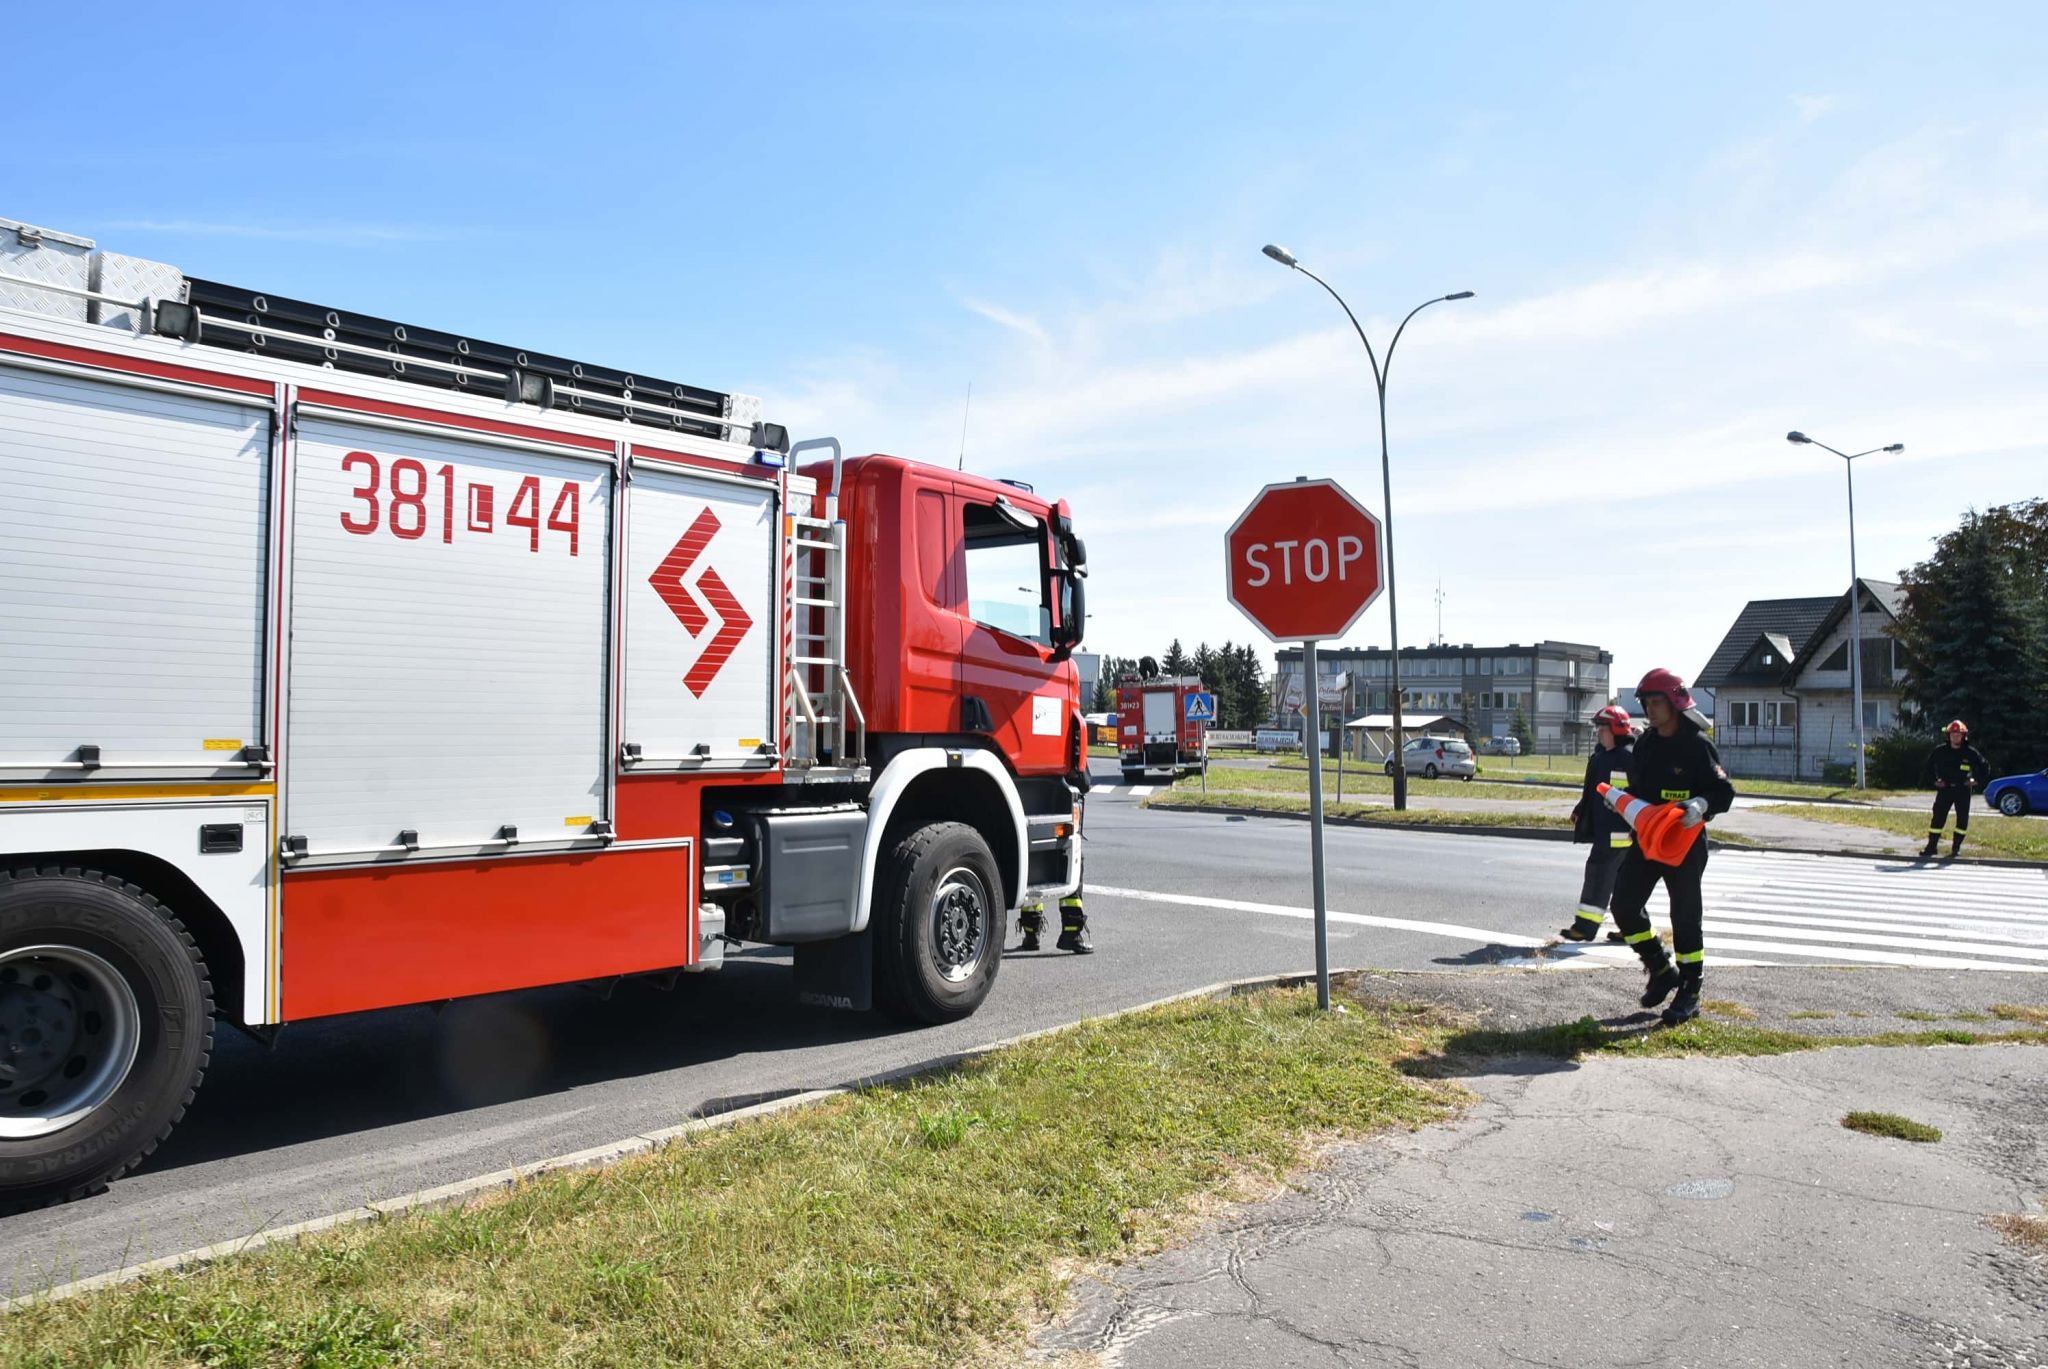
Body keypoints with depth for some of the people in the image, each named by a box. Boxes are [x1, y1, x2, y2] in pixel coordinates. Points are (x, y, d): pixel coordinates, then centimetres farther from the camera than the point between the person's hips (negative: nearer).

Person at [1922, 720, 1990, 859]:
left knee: (1962, 819, 2)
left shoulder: (1970, 752, -5)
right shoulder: (1940, 750, -3)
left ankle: (1956, 847, 13)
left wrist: (1976, 780, -1)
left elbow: (1985, 767, 7)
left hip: (1963, 789, 0)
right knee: (1938, 817, -2)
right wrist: (1935, 779, 6)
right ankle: (1932, 845, 2)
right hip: (1945, 788, 0)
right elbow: (1929, 765, 13)